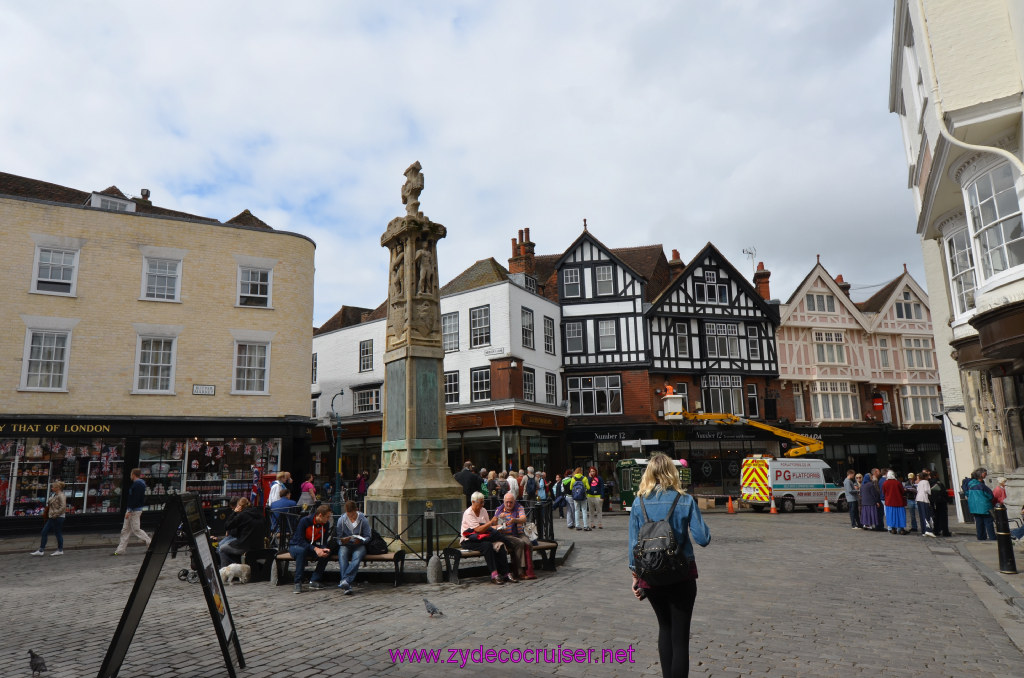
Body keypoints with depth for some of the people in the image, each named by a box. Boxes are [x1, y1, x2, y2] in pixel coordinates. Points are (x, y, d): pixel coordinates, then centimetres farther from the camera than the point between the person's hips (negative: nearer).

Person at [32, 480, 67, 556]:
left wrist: (55, 514, -20)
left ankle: (60, 550, 11)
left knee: (58, 533, 0)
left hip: (57, 518, -10)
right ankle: (41, 550, 13)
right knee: (44, 532, 8)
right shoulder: (54, 495, 14)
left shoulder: (61, 496, -15)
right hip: (51, 518, 10)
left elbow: (63, 507, -23)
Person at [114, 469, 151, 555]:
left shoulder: (138, 484, -18)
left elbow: (135, 499, -24)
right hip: (132, 510, 10)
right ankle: (120, 550, 13)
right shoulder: (139, 483, 14)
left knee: (136, 529, -5)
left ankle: (149, 542, 4)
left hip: (135, 510, -10)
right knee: (125, 530, 10)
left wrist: (129, 511, -23)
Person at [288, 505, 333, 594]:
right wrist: (315, 549, -36)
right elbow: (300, 540, -26)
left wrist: (324, 549, -29)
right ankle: (298, 583, -29)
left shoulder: (326, 524, -8)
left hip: (313, 547, 4)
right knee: (301, 551, -39)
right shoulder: (305, 521, -23)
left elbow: (323, 541, -5)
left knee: (327, 552, -23)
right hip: (296, 546, -4)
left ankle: (314, 580, -17)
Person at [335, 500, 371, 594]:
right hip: (345, 545, 1)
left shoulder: (363, 520, -2)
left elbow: (368, 537, 1)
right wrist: (343, 541, -20)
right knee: (342, 555, -34)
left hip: (359, 545, -1)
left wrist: (361, 541, -20)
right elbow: (338, 538, 3)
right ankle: (347, 586, -43)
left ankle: (346, 580, -49)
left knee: (357, 557, -35)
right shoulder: (341, 520, 2)